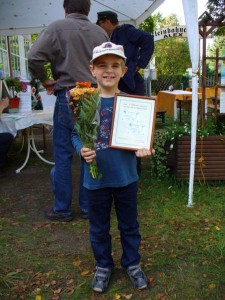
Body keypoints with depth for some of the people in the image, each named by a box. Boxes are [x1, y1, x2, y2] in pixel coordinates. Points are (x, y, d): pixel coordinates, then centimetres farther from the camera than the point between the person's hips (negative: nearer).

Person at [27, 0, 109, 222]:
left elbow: (34, 57, -12)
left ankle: (62, 209, 13)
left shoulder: (57, 28, -2)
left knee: (63, 154, 4)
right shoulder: (100, 32, 10)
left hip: (68, 97, -4)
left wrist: (43, 80, 3)